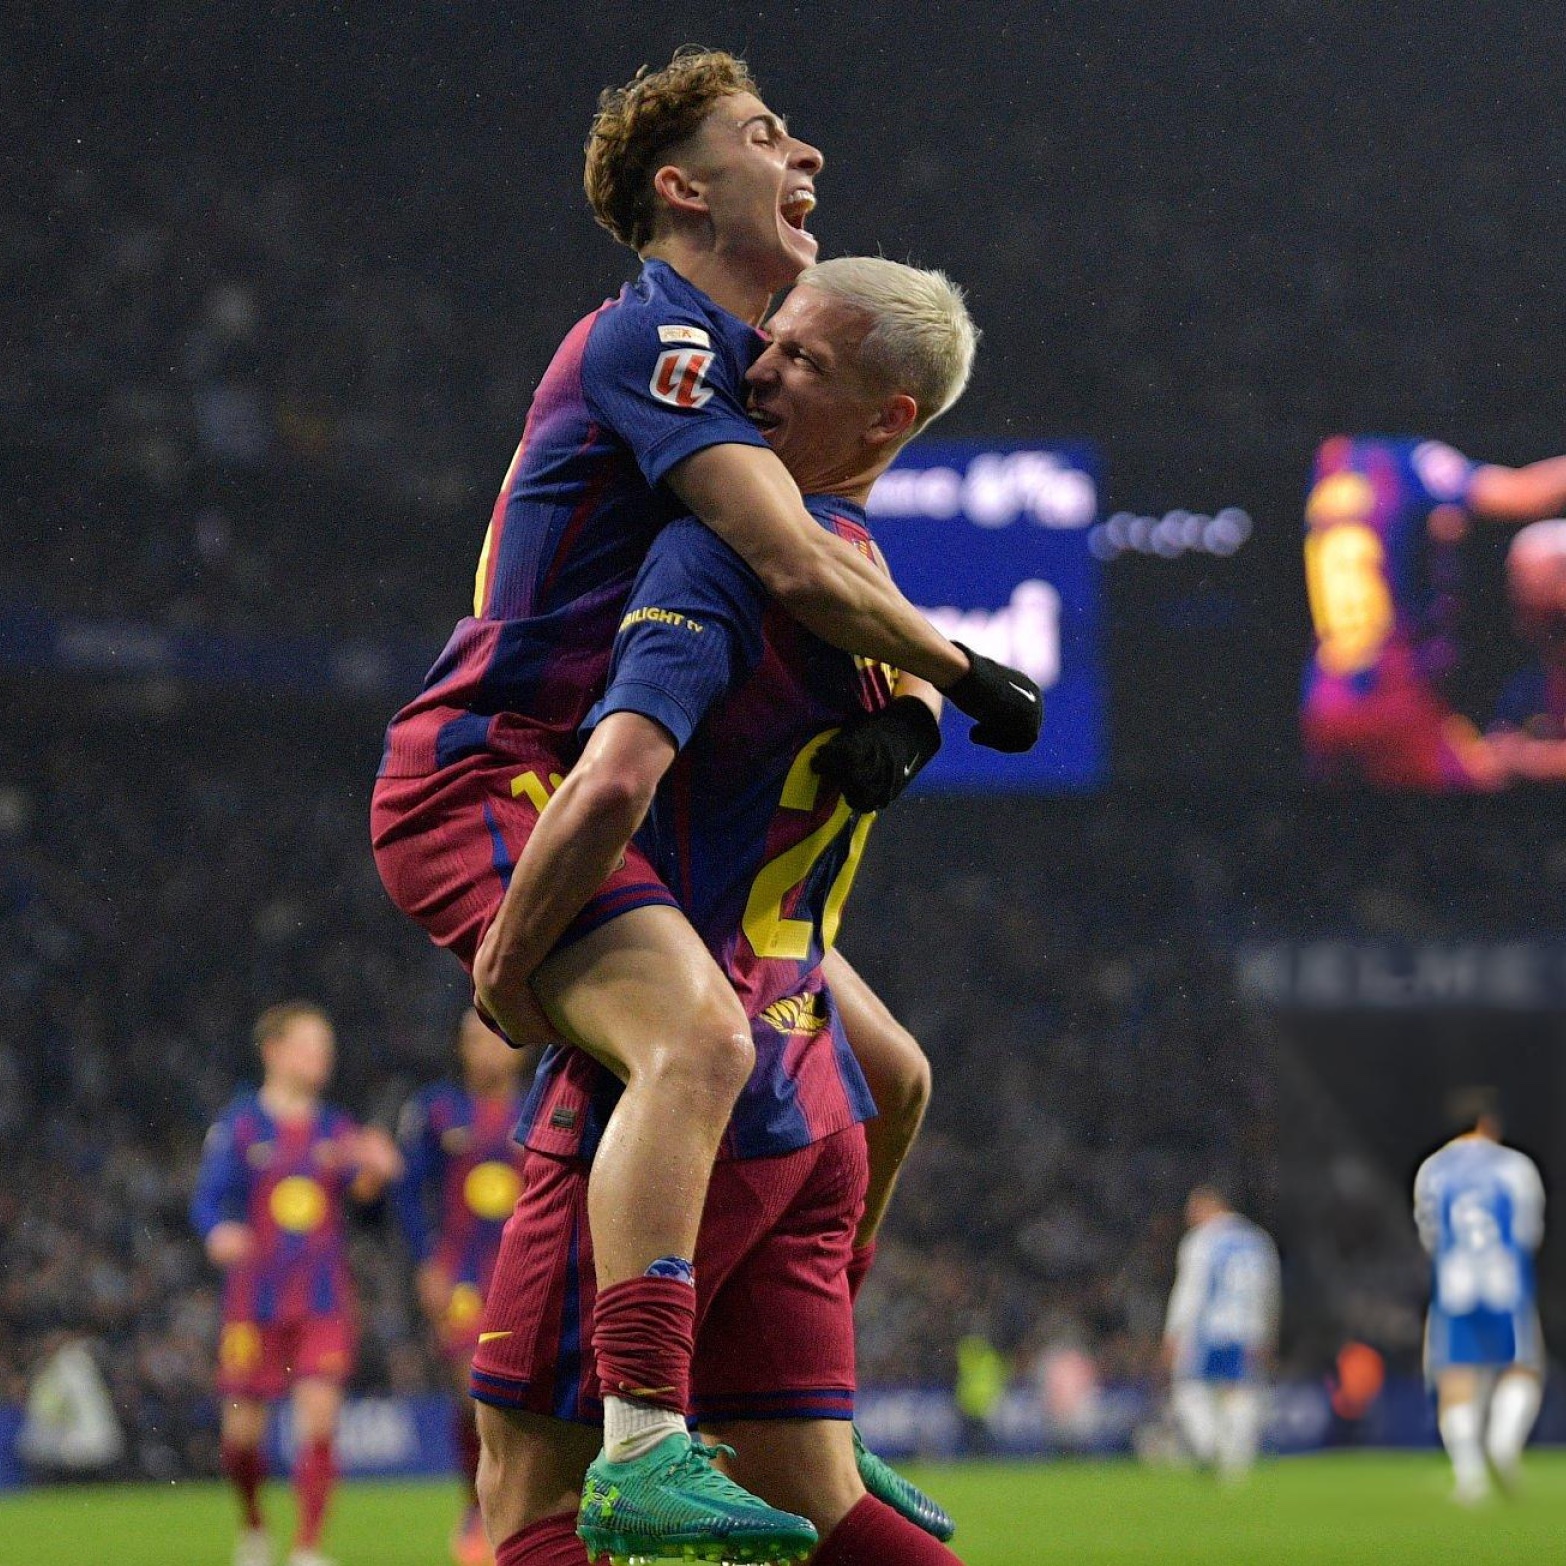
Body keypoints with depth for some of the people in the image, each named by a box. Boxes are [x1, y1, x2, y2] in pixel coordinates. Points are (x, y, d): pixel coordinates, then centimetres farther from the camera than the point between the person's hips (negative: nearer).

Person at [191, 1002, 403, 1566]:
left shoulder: (335, 1128, 8)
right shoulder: (240, 1125, 0)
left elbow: (361, 1189, -6)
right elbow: (208, 1198, -5)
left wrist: (374, 1170, -29)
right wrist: (220, 1233, -27)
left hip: (323, 1301, 2)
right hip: (256, 1298, -1)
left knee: (319, 1418, -11)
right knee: (243, 1429, 4)